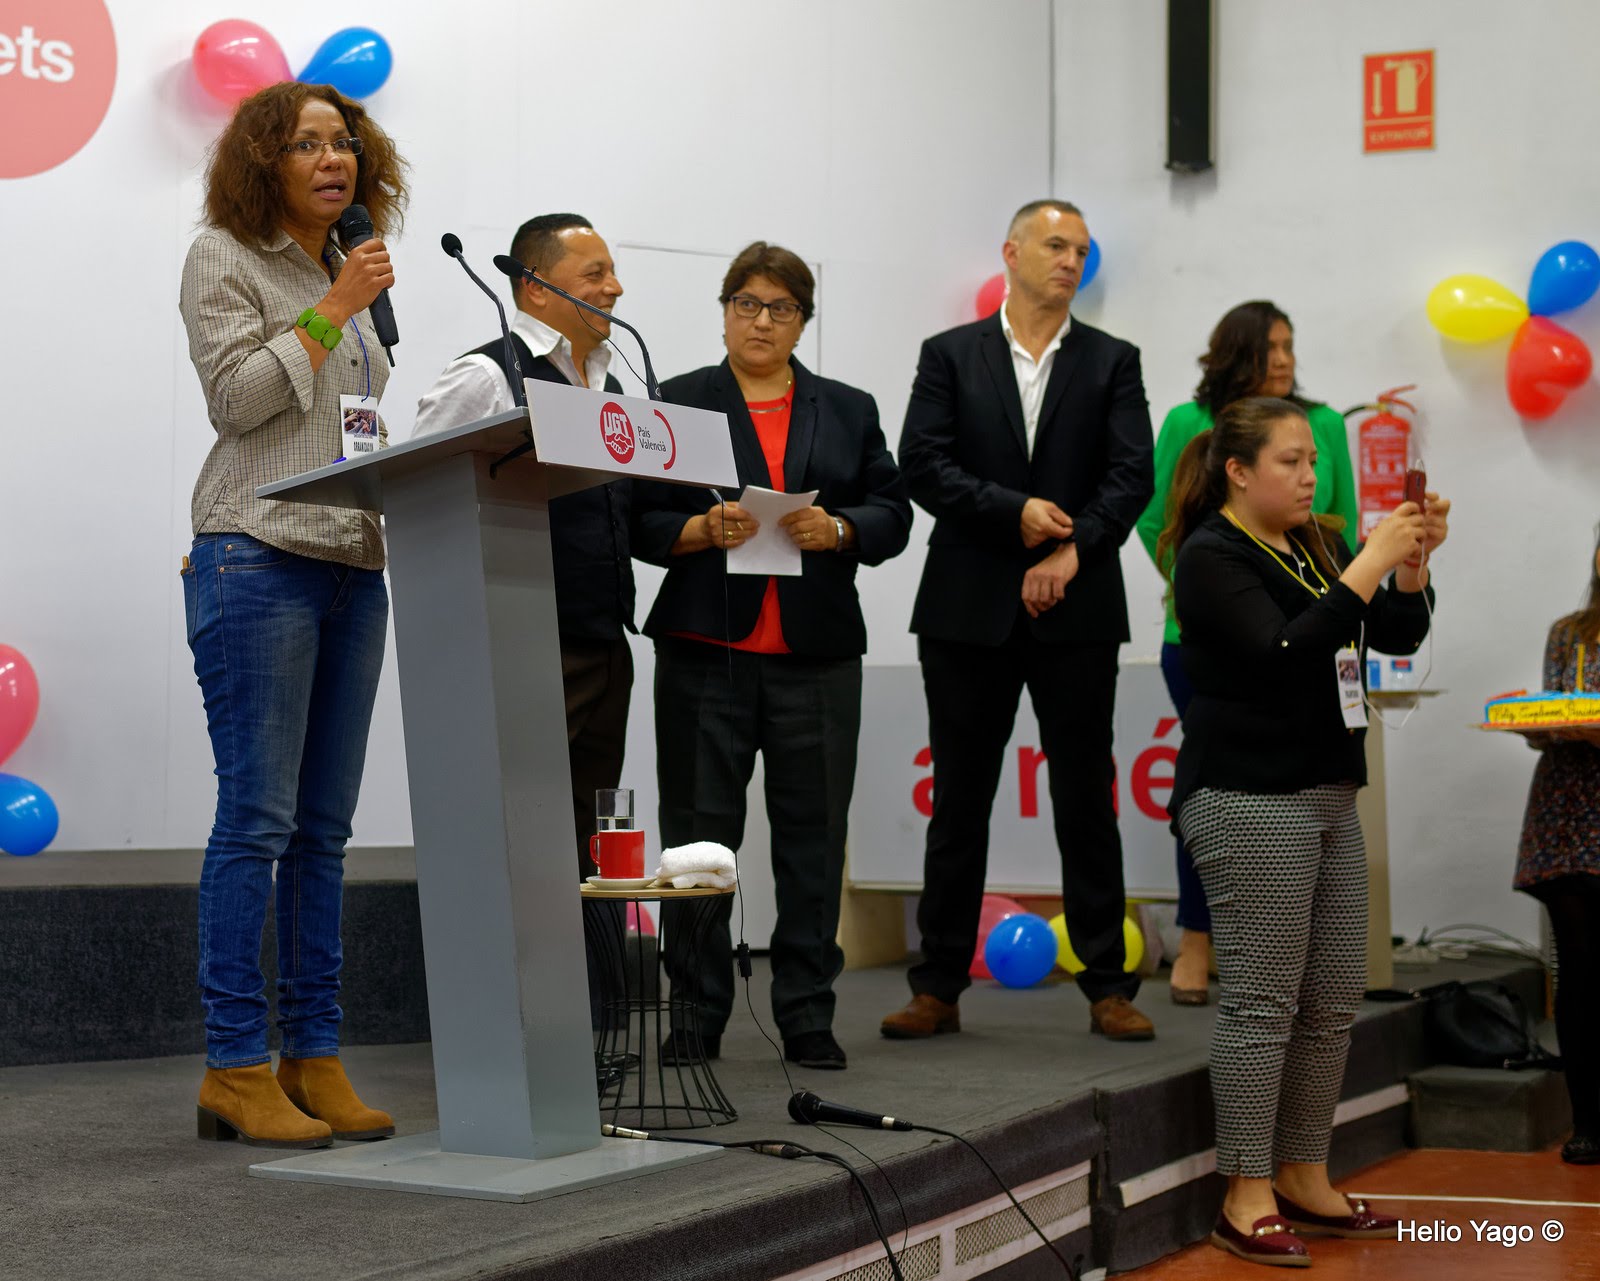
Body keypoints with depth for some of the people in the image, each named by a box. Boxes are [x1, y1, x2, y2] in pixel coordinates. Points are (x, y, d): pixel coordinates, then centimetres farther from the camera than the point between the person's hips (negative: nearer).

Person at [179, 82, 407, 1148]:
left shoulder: (351, 273, 22)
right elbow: (236, 395, -10)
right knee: (257, 818, -9)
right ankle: (236, 1068, -4)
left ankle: (315, 1058, 11)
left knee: (325, 826, 6)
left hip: (355, 566, 7)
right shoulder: (226, 259, 2)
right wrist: (331, 312, -7)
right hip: (260, 559, -7)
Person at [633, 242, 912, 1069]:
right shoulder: (677, 404, 8)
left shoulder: (849, 410, 15)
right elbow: (640, 521, 2)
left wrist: (838, 530, -11)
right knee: (698, 838, 0)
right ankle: (697, 1017, 8)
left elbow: (892, 514, 8)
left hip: (816, 654, 2)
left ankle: (807, 1018, 11)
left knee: (813, 838, 2)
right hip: (706, 652, -2)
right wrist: (705, 530, -16)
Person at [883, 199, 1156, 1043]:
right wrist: (1015, 512, -15)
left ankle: (1108, 987, 11)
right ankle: (939, 987, 13)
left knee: (1087, 802, 4)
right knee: (959, 803, 5)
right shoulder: (950, 356, 7)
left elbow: (1132, 475, -2)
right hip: (969, 613, 0)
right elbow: (922, 466, -5)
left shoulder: (1112, 363, 9)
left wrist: (1071, 549, -14)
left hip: (1075, 614, 0)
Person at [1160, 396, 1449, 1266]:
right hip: (1248, 800, -8)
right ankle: (1247, 1201, 0)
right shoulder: (1211, 557, -8)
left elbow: (1398, 634, 12)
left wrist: (1414, 559, -4)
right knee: (1263, 1005, -7)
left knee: (1332, 1004, 8)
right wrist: (1368, 566, -20)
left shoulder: (1312, 548, 16)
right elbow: (1282, 654, -20)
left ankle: (1306, 1183, 18)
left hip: (1326, 795, 8)